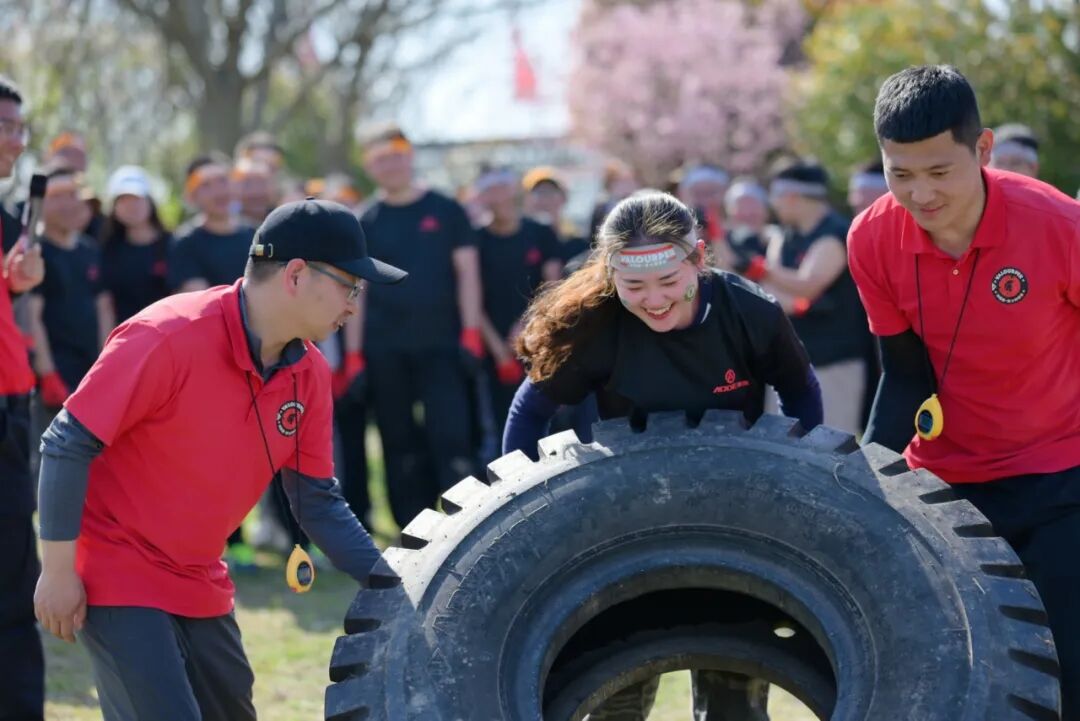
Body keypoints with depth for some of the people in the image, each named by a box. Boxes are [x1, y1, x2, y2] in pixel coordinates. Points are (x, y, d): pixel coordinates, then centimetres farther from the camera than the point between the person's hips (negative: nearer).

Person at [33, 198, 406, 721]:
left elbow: (317, 502, 7)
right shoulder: (169, 338, -22)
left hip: (200, 586, 8)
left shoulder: (309, 373, -1)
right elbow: (66, 445, -18)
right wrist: (57, 572, -17)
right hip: (118, 575, -8)